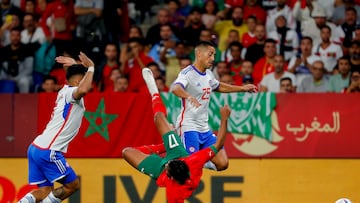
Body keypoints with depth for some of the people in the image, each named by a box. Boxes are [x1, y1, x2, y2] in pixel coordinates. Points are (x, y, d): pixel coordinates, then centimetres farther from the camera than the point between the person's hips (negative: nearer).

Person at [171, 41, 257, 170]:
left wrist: (243, 88, 35)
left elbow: (219, 87, 36)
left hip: (204, 129, 8)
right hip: (189, 127, -8)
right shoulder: (188, 73, -13)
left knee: (222, 164, -1)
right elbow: (175, 88, -34)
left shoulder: (208, 74, 13)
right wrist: (188, 96, -55)